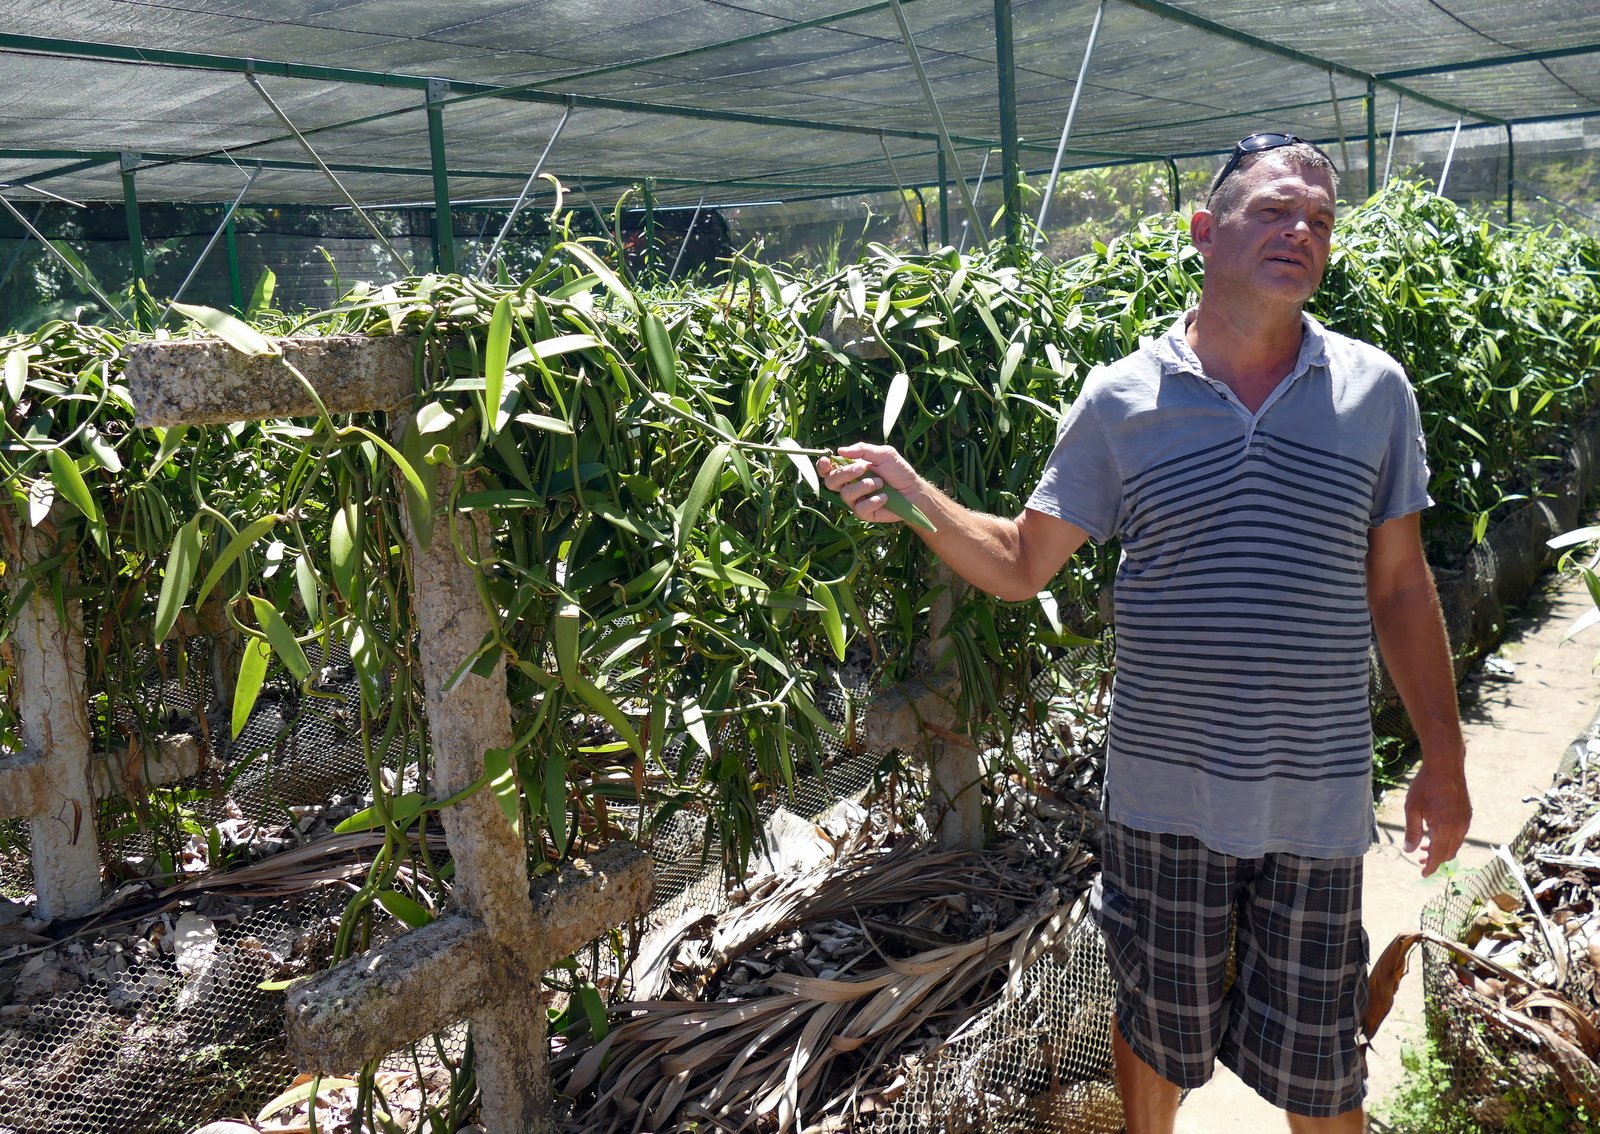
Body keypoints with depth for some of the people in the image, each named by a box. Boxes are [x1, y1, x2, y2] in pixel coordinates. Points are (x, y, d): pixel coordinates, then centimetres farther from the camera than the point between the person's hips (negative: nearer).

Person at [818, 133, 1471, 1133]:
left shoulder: (1374, 391, 0)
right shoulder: (1122, 399, -3)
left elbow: (1400, 587, 5)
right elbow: (1022, 564, -1)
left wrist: (1444, 760, 6)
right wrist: (914, 498, -16)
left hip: (1319, 798, 1)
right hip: (1165, 787, 0)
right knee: (1158, 1026, 19)